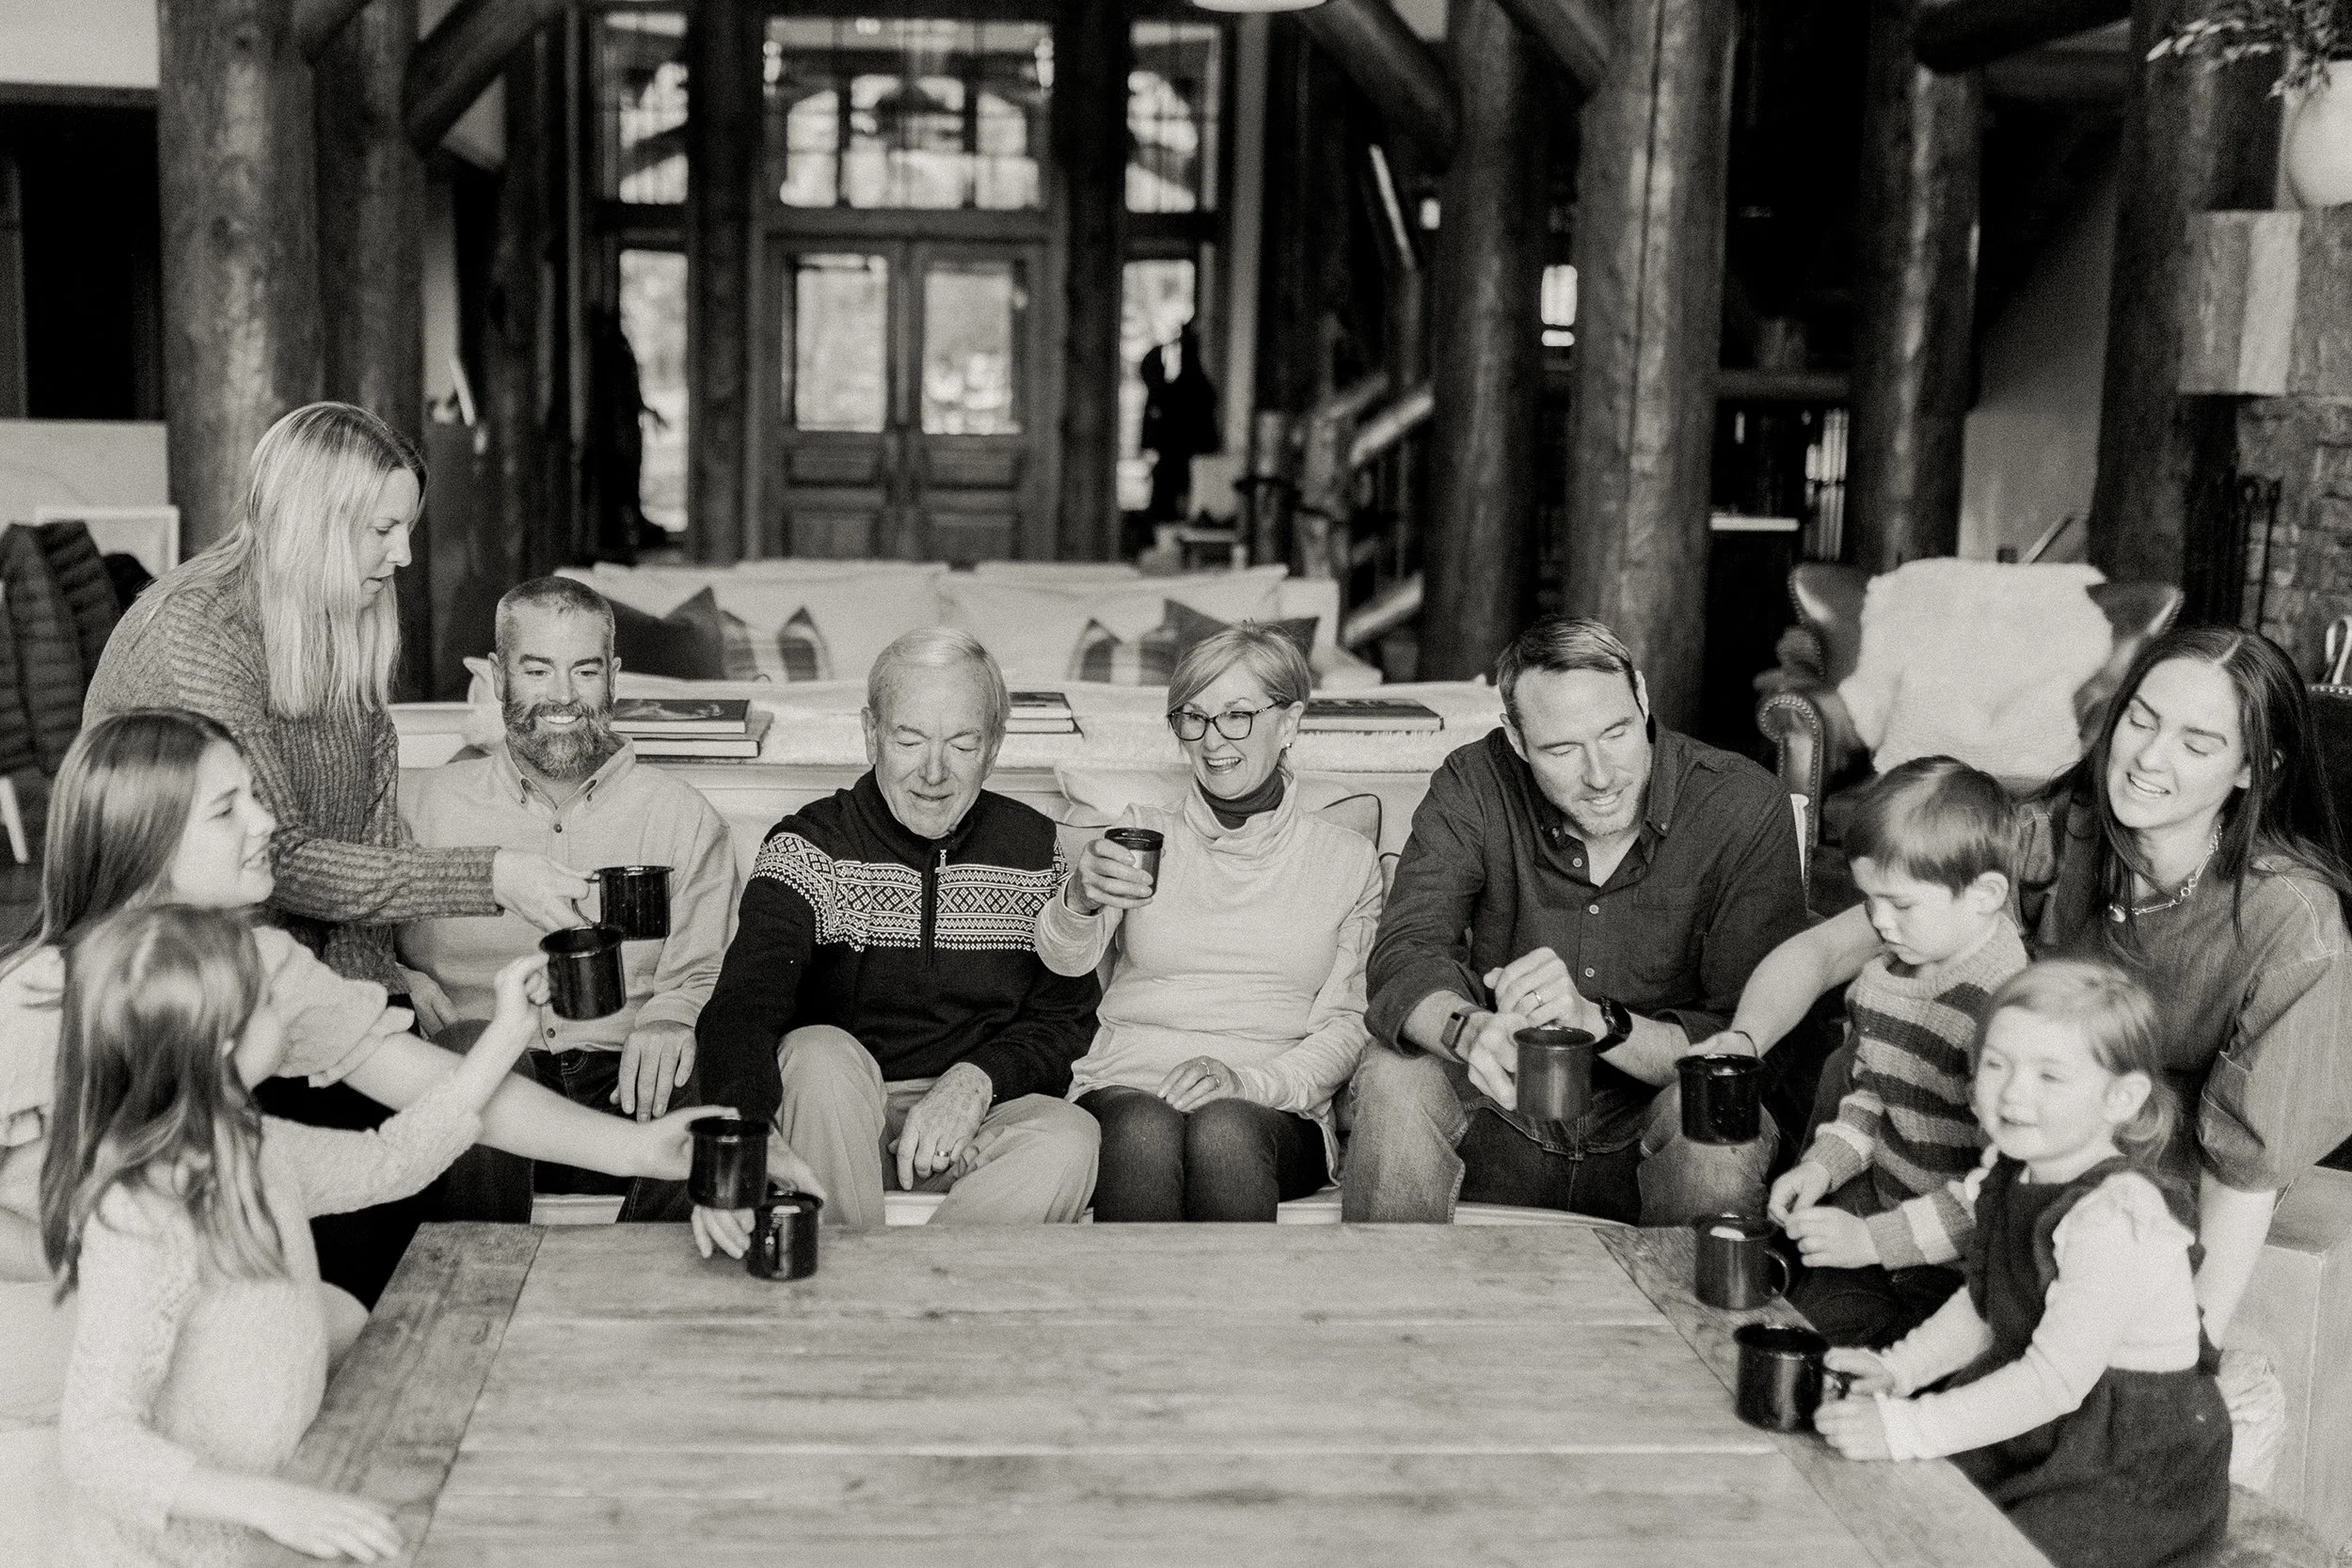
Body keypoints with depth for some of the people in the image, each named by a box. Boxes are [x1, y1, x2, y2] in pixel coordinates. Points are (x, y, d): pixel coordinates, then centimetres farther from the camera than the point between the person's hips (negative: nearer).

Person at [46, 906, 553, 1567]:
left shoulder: (248, 1150, -1)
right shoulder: (142, 1224, -26)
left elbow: (391, 1159, 14)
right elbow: (97, 1439, -30)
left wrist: (508, 1033, 10)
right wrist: (270, 1505, -40)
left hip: (275, 1486, 8)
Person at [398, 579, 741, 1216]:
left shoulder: (681, 817, 13)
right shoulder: (430, 806, 14)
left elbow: (704, 974, 9)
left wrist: (671, 1017, -16)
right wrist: (399, 983, -9)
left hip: (624, 1083, 0)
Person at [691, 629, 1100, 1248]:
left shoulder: (1033, 849, 5)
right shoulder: (809, 845, -6)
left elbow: (1067, 1017, 6)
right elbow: (744, 1004, -23)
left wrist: (978, 1080, -16)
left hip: (979, 1115, 2)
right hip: (836, 1122, -1)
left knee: (1070, 1139, -29)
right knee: (819, 1055, -34)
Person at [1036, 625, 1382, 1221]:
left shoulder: (1346, 860, 14)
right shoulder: (1141, 832, 15)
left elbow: (1347, 1026, 7)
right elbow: (1066, 958, -2)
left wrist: (1245, 1082, -12)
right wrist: (1080, 898, -26)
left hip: (1273, 1111, 0)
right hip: (1124, 1088, 0)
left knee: (1224, 1129, -35)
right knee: (1145, 1128, -35)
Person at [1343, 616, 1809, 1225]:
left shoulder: (1745, 808, -14)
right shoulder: (1474, 786, -8)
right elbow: (1406, 957, -17)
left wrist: (1597, 1021, -35)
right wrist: (1469, 1029, -40)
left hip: (1653, 1137, -1)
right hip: (1502, 1123, 1)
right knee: (1395, 1075, -26)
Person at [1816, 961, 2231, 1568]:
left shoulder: (2118, 1220, -27)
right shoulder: (2010, 1175, 0)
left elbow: (2056, 1380, -30)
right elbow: (1982, 1304, 15)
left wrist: (1905, 1428, -32)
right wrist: (1897, 1368, -1)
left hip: (2139, 1473, -8)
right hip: (2032, 1431, 8)